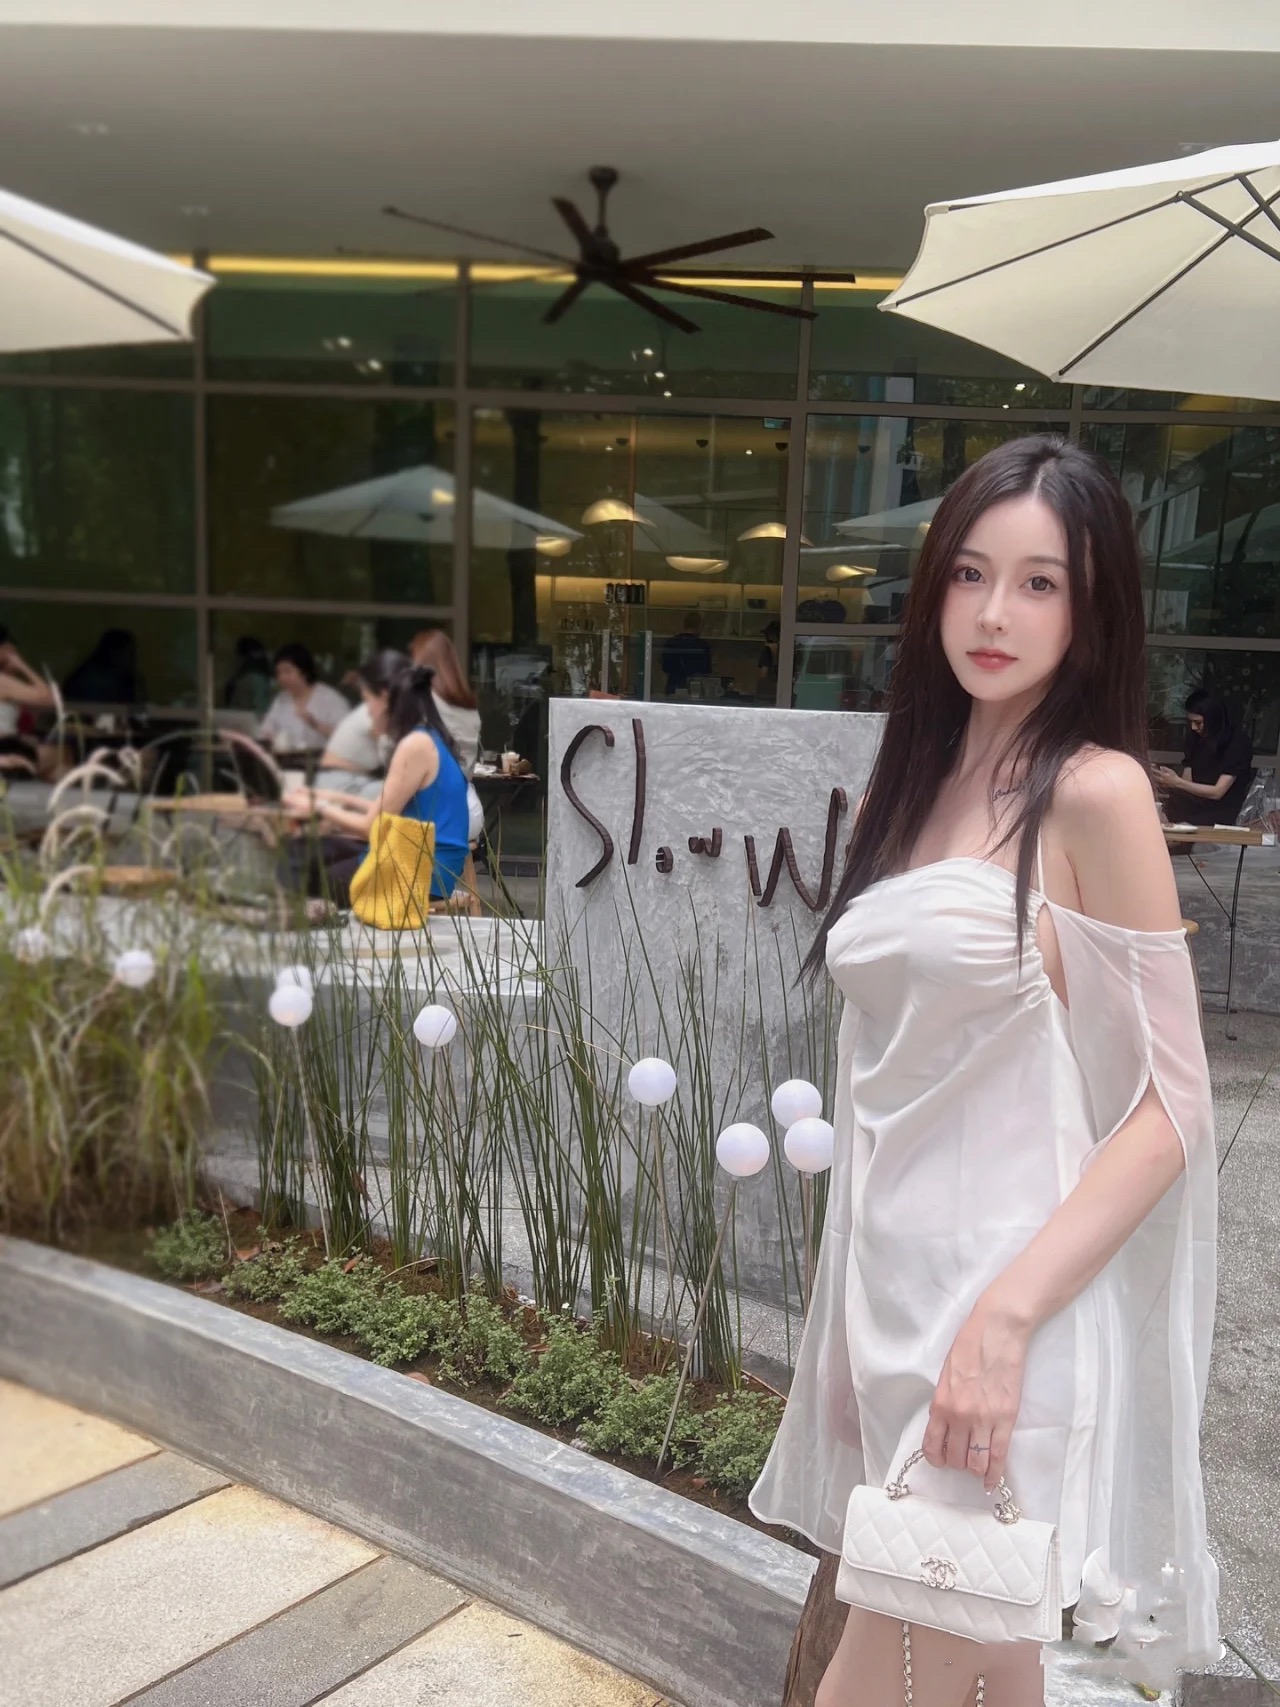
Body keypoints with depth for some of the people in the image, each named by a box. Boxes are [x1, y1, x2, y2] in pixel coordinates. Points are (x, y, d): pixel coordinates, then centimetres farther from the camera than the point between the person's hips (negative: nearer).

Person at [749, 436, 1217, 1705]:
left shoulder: (1096, 792, -11)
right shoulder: (912, 788, 9)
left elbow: (1172, 1105, -12)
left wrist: (1004, 1316, -20)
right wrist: (855, 1306, 16)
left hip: (1009, 1298, -6)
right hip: (887, 1282, 6)